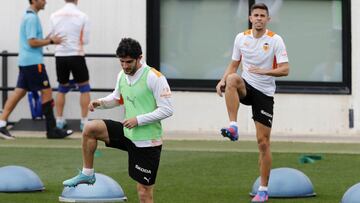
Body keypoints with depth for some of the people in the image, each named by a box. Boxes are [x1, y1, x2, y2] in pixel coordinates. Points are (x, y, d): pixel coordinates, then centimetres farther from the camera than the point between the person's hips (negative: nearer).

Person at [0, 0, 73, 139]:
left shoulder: (29, 16, 17)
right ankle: (52, 130, -1)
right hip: (33, 62, -10)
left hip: (25, 62, 10)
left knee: (19, 92, 7)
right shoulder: (32, 18, -15)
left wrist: (47, 40, 10)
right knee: (47, 92, -4)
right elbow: (32, 42, -20)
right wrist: (50, 41, -13)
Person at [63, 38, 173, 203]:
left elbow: (167, 110, -18)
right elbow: (117, 98, 22)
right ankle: (87, 174, 11)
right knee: (89, 129, -3)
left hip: (147, 142, -7)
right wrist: (100, 102, 0)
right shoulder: (122, 76, 3)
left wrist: (138, 120, -23)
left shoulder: (154, 78, -18)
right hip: (127, 132, 7)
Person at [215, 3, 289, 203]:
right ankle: (233, 127, -36)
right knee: (232, 79, -35)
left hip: (265, 93, -2)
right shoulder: (241, 38, 4)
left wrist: (264, 71, -28)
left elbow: (285, 70, -12)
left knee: (263, 142, -2)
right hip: (246, 87, 2)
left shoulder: (275, 40, -7)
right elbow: (234, 65, 11)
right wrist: (223, 80, -7)